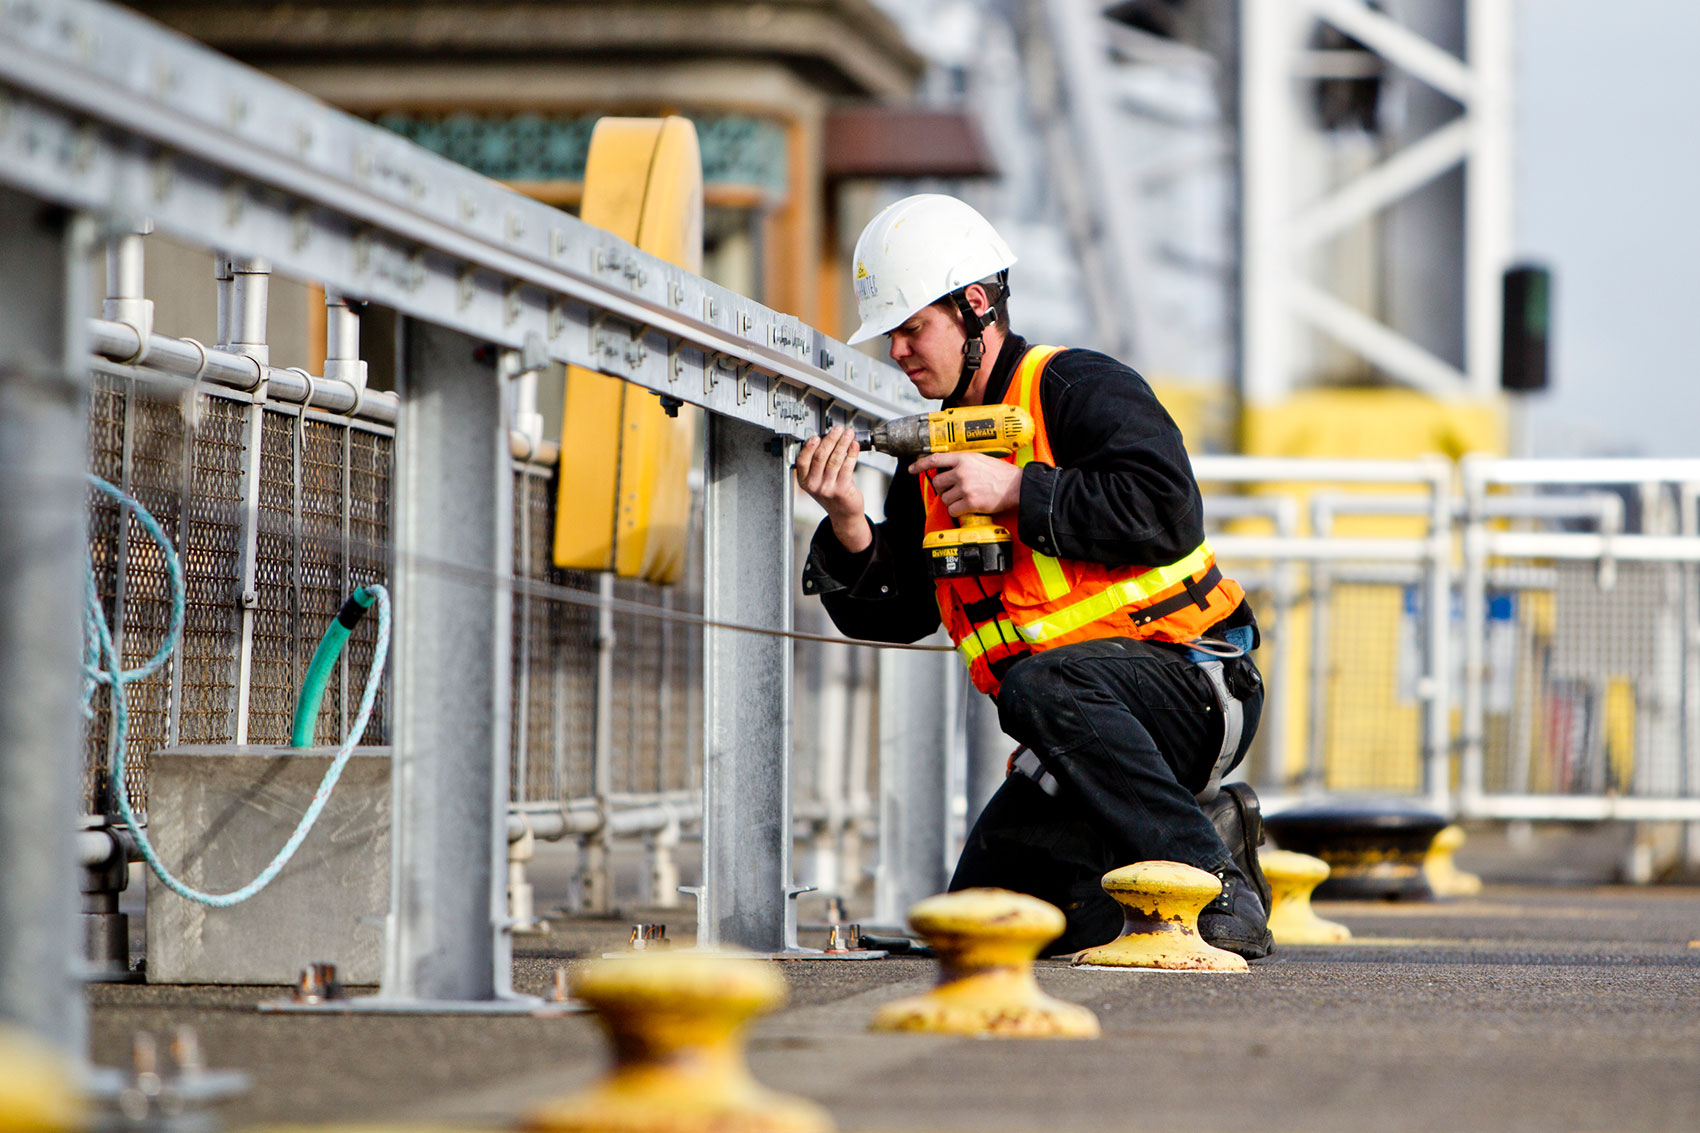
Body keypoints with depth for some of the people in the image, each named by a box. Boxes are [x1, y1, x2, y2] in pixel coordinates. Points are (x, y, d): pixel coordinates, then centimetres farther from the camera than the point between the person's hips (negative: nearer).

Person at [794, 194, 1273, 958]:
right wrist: (849, 526, -9)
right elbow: (890, 614, 9)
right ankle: (1207, 831, 12)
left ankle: (1214, 885, -33)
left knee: (1043, 685, -39)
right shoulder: (935, 458, 14)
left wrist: (1016, 492, -19)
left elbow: (1167, 513, -22)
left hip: (1190, 679, -8)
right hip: (1080, 730, 8)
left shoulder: (1079, 388, -7)